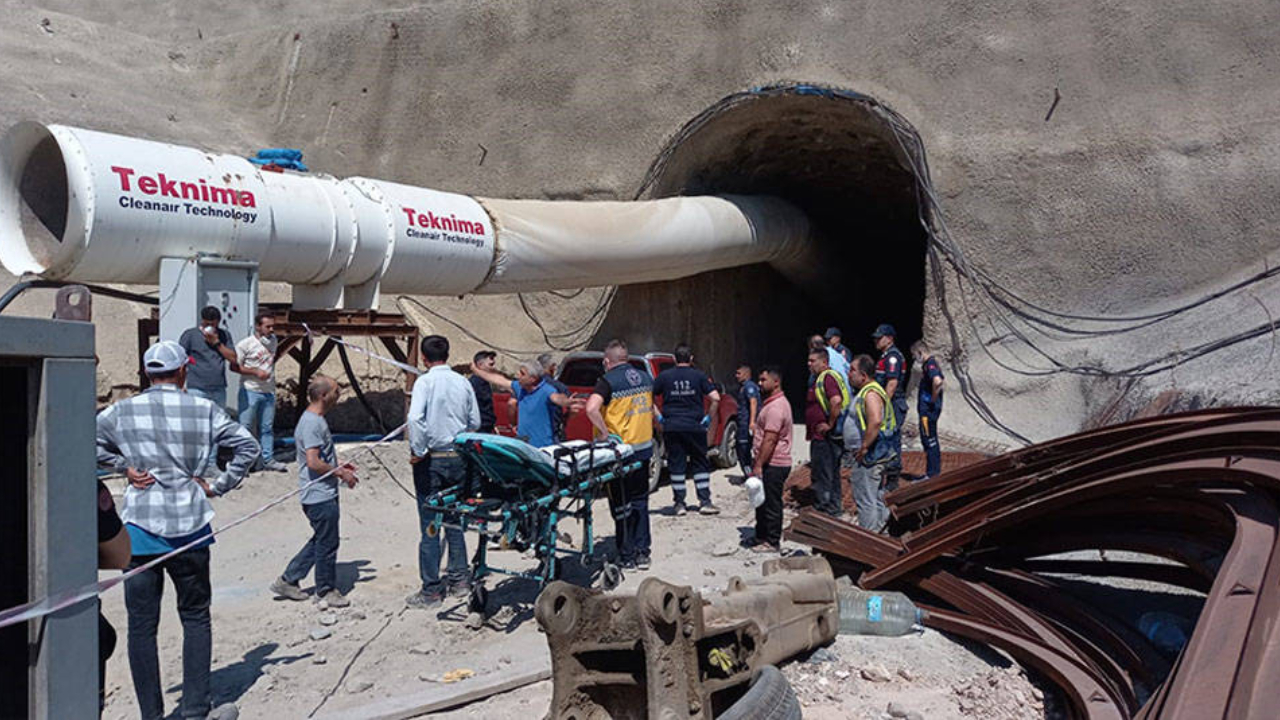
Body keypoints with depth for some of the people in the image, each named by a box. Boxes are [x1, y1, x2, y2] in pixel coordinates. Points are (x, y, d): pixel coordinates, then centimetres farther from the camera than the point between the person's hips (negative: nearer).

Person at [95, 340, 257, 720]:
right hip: (189, 526, 0)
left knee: (142, 624, 9)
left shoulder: (122, 411, 1)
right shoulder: (204, 410, -2)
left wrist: (124, 467, 5)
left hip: (139, 530, 1)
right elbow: (248, 445, -3)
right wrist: (219, 486, 4)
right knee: (195, 617, 13)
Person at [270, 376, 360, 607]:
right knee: (327, 543, 3)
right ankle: (326, 589, 19)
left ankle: (288, 580, 25)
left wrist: (339, 465, 16)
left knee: (321, 540, 18)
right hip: (320, 496, -10)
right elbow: (313, 463, -25)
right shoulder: (312, 423, -20)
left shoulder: (316, 420, 13)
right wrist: (341, 474, -15)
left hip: (323, 494, 10)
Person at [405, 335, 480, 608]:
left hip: (432, 460, -5)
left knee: (429, 525, 2)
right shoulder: (463, 382, 4)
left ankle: (431, 590, 7)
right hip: (459, 458, 5)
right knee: (455, 521, 16)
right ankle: (459, 580, 22)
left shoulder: (425, 381, -10)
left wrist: (418, 450, -15)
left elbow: (415, 417, -25)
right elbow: (475, 422, 9)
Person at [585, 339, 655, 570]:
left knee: (622, 504, 5)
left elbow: (591, 408, -28)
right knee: (640, 501, 16)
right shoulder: (645, 377, 8)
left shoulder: (608, 381, -13)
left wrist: (604, 432, -17)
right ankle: (642, 552, 18)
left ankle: (627, 556, 10)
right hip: (644, 448, 6)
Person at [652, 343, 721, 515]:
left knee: (676, 465, 7)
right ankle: (705, 501, 8)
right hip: (695, 427, 0)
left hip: (671, 427, 1)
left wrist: (659, 417, 3)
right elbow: (715, 398, -7)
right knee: (700, 464, 10)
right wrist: (708, 418, 3)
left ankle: (679, 503, 9)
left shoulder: (664, 376, 2)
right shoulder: (699, 376, -1)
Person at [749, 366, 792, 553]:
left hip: (773, 465, -10)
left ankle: (772, 542, 7)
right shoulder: (772, 403, 15)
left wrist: (758, 465, -24)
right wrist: (758, 462, 22)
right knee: (762, 501, 17)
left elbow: (770, 440, -25)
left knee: (771, 504, -1)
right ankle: (761, 537, 27)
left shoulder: (776, 407, -20)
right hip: (770, 463, 10)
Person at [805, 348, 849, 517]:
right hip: (820, 437, 11)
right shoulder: (820, 378, 16)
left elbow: (836, 401, -32)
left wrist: (830, 424, -23)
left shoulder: (827, 377, -16)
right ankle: (834, 509, 25)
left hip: (824, 437, -11)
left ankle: (823, 508, 1)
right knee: (832, 474, 16)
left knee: (822, 476, -4)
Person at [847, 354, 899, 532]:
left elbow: (875, 421, -34)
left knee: (865, 499, -2)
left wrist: (864, 448, -26)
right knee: (875, 496, 21)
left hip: (871, 456, -10)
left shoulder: (870, 393, -19)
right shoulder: (867, 391, 15)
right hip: (878, 454, 10)